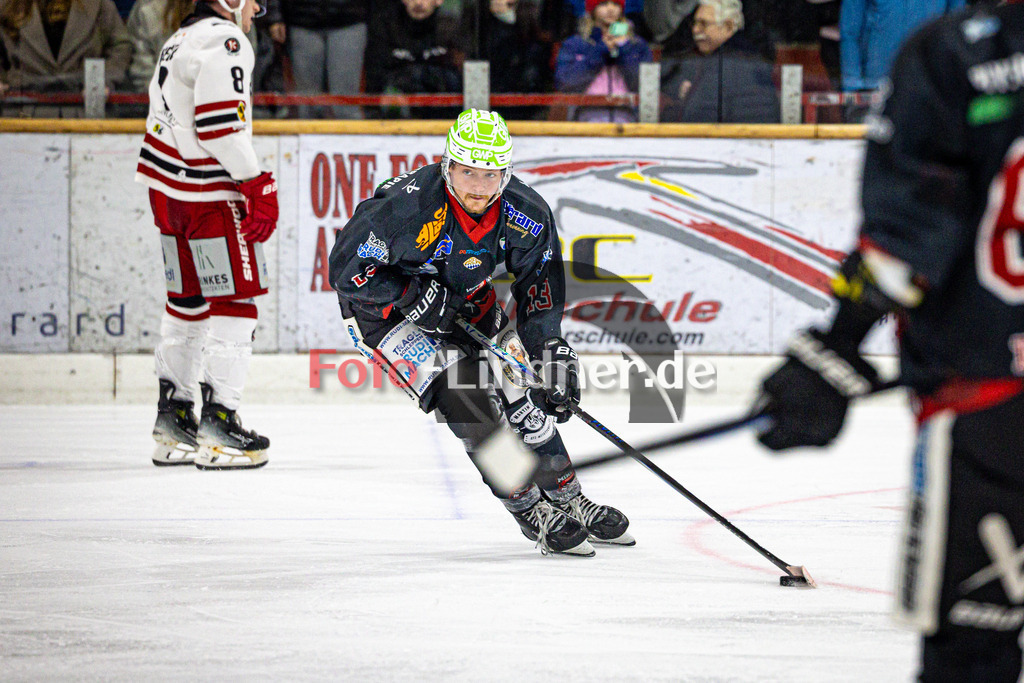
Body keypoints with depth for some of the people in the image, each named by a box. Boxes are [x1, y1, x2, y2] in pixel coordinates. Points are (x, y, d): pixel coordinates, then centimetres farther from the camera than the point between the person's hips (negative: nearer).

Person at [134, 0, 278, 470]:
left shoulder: (182, 39, 18)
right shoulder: (223, 40, -14)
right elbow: (219, 123, -22)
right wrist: (257, 185, -19)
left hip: (168, 188, 10)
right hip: (210, 194, -10)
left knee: (188, 300, 16)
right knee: (236, 298, -6)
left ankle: (173, 419, 20)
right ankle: (218, 421, -10)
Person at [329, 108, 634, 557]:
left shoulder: (525, 214, -19)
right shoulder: (408, 208, -35)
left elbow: (539, 286, -7)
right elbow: (346, 268, -26)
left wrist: (552, 352, -17)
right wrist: (415, 297, -29)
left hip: (463, 298, 5)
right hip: (381, 309, -5)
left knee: (516, 389, 1)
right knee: (459, 388, -21)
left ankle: (567, 500, 19)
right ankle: (531, 511, -12)